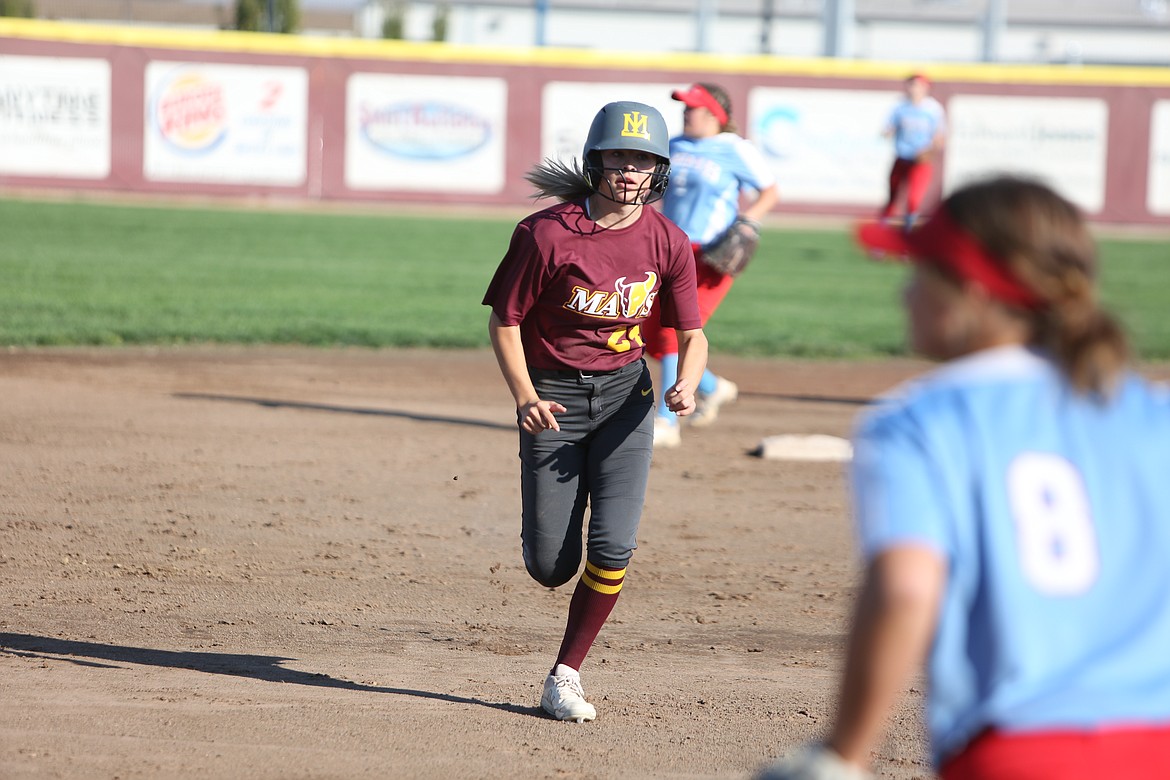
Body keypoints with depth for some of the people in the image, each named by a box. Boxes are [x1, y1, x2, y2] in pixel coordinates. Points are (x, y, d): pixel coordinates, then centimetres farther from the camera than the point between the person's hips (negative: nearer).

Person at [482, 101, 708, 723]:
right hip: (553, 394, -2)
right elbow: (504, 319, -8)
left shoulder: (667, 244, -5)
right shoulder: (546, 233, -15)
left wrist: (687, 383, -19)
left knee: (613, 548, -12)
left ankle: (564, 677, 5)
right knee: (551, 567, -2)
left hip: (624, 392, 2)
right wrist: (525, 398, -20)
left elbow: (691, 332, 2)